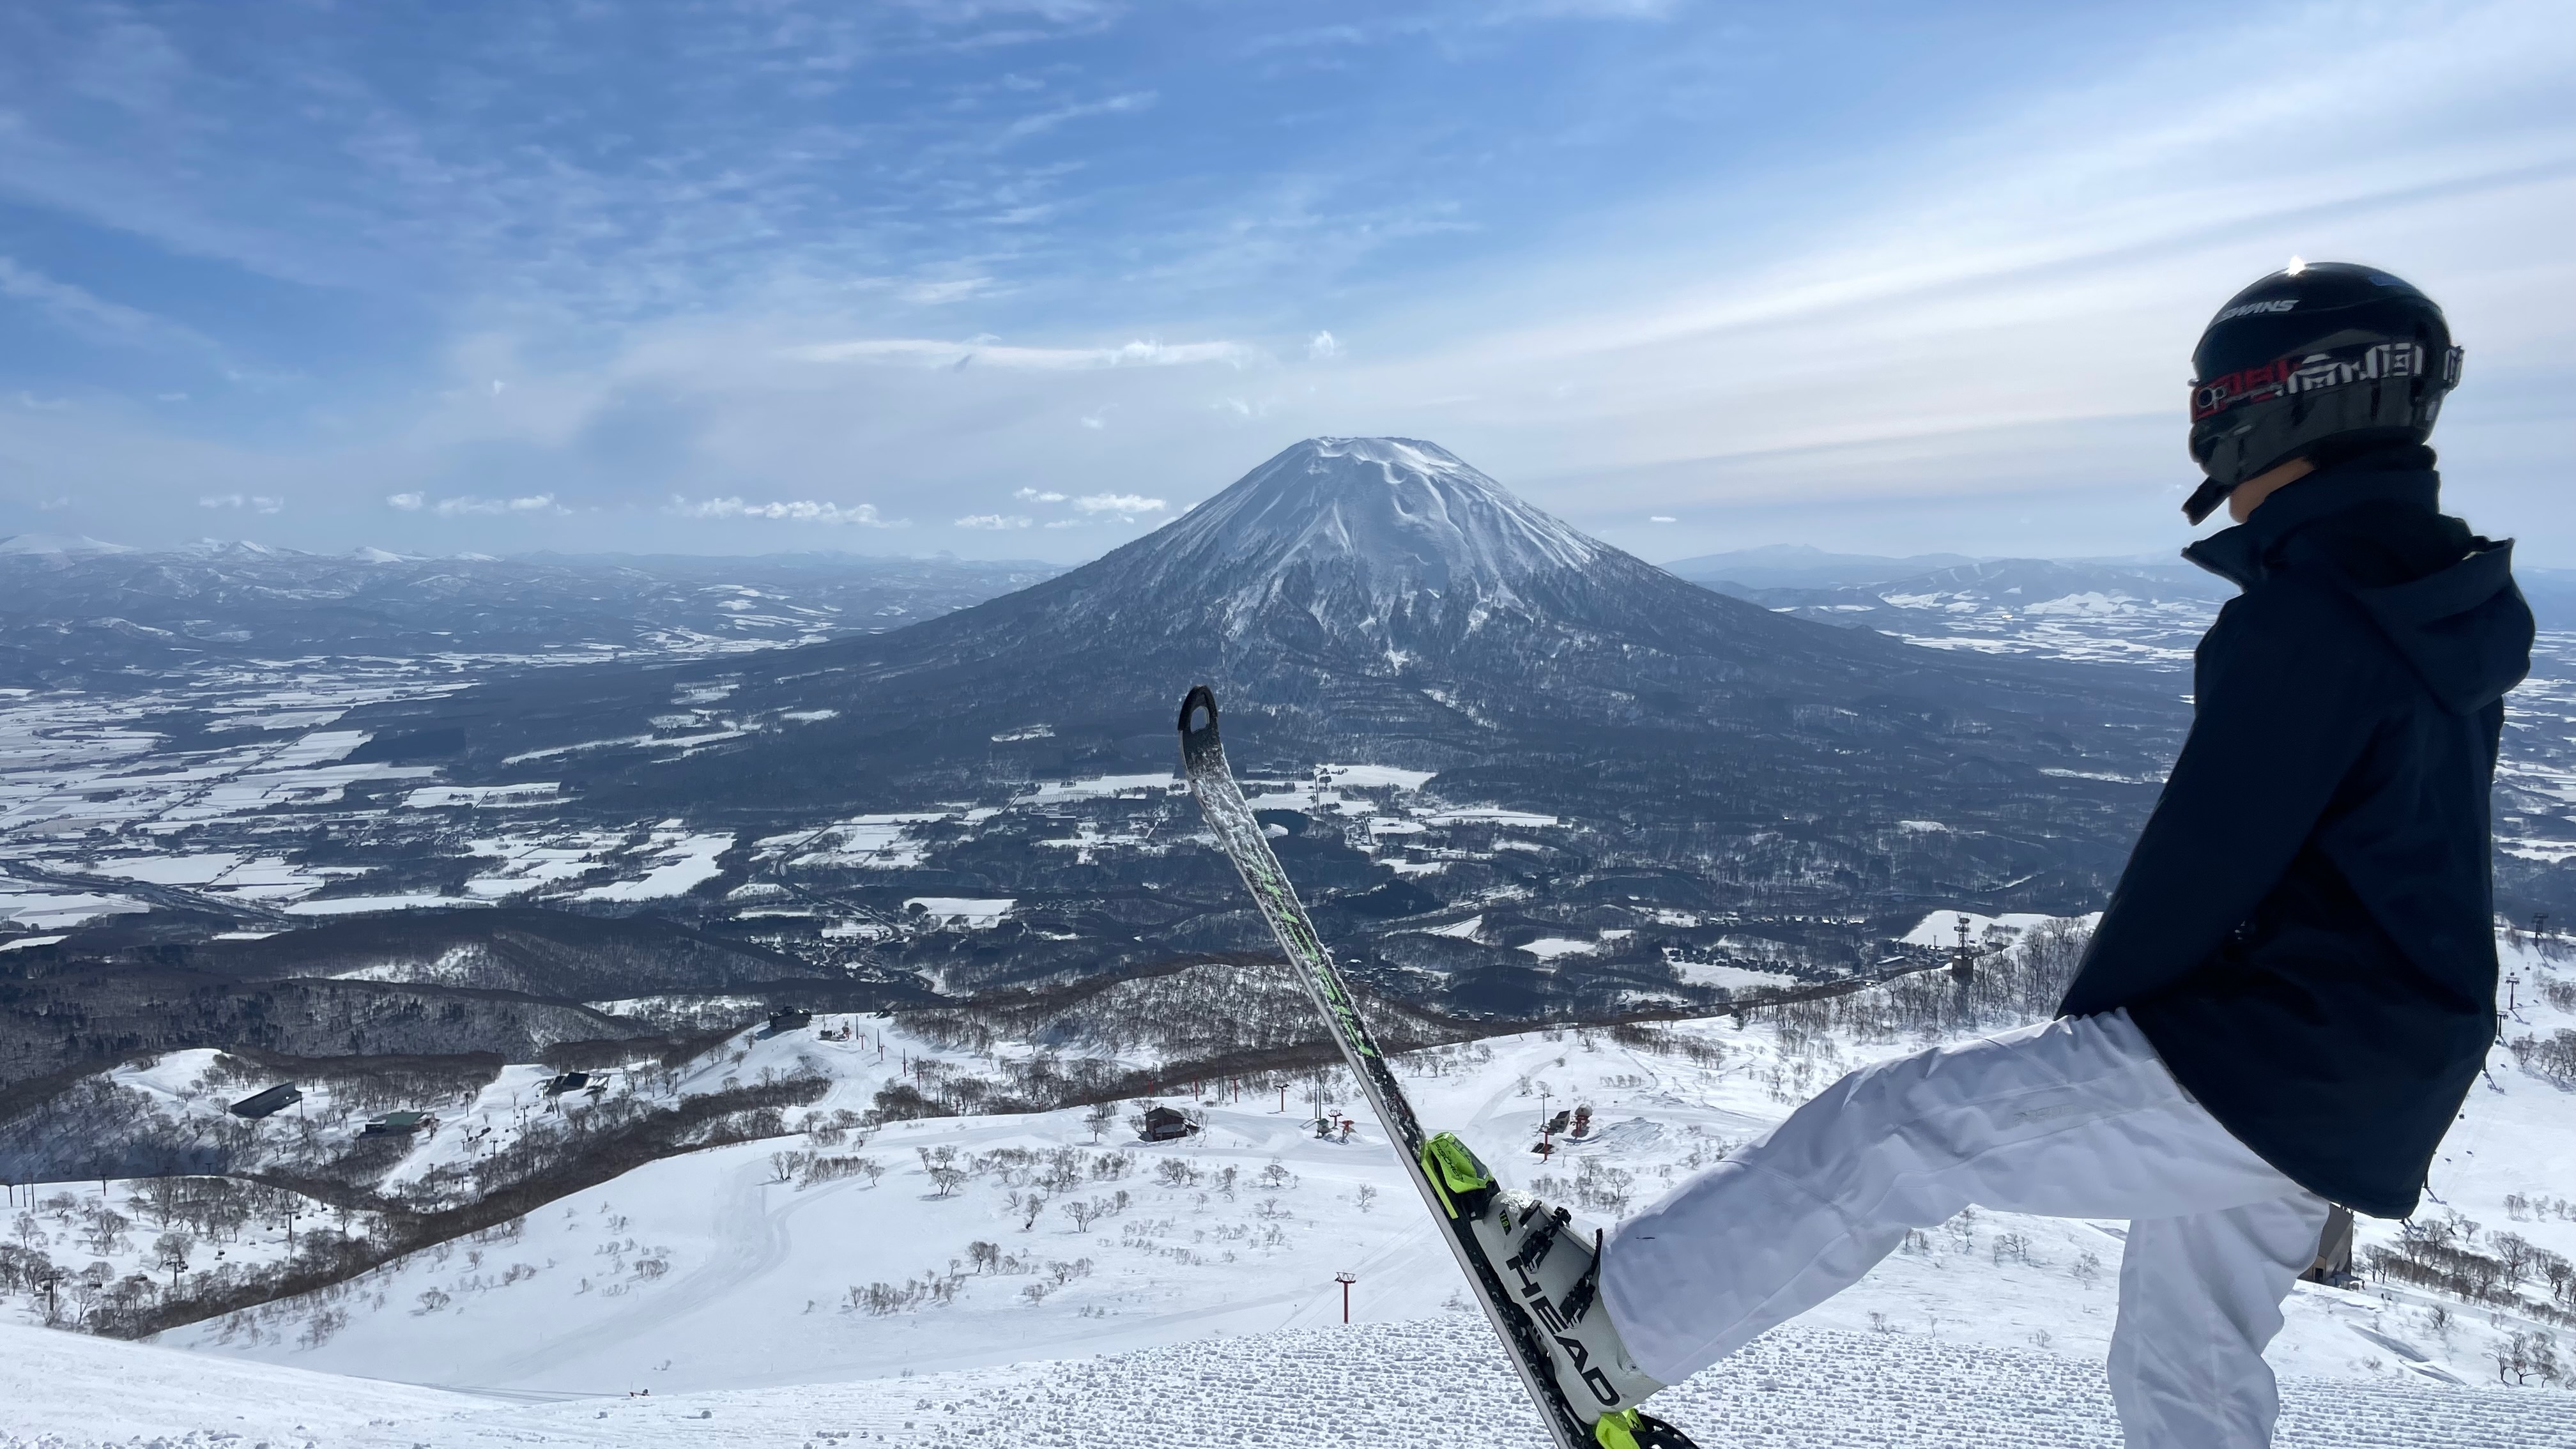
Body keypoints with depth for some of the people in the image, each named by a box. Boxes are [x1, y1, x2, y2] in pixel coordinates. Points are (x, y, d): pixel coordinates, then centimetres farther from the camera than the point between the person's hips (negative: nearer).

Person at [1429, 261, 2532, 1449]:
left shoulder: (2307, 615, -21)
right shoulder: (2438, 602, 12)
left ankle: (1617, 1318, 0)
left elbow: (2201, 863, -21)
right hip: (2362, 1096, 10)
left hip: (2247, 1066, -10)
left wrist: (2087, 1018, -5)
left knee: (1898, 1126, -8)